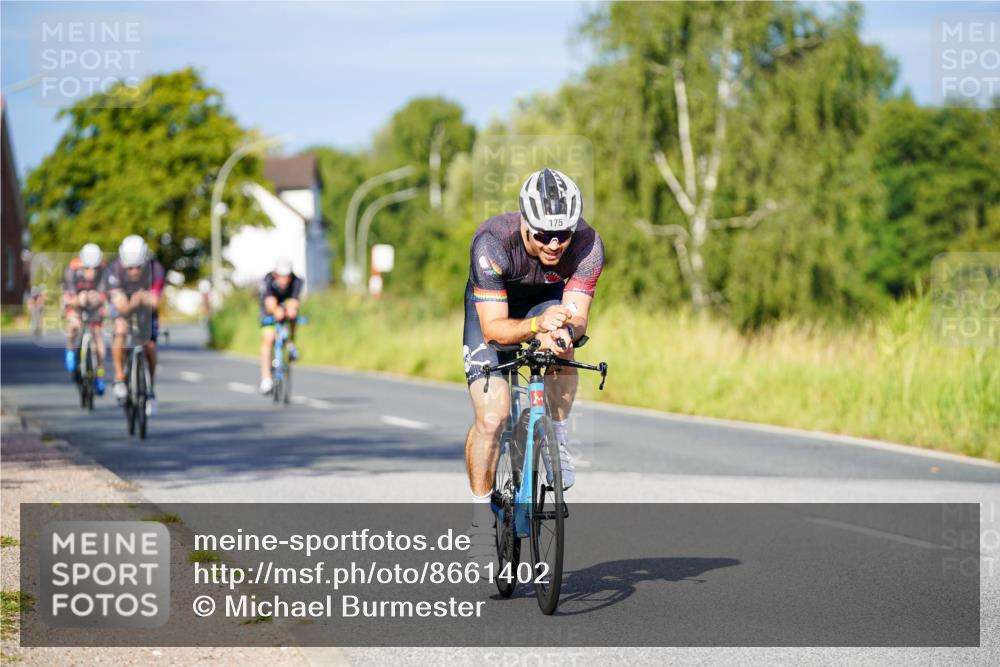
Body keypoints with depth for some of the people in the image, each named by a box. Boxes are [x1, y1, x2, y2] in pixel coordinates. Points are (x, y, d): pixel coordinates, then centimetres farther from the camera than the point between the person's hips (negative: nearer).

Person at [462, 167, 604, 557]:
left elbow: (577, 317, -33)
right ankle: (481, 520, 5)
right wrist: (537, 325, -55)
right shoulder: (492, 243, -38)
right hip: (492, 307, -2)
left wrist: (563, 329, -57)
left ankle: (556, 445, -15)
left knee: (563, 337, -35)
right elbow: (494, 327, -37)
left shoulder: (588, 245, -32)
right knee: (492, 417, -14)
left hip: (547, 299, 2)